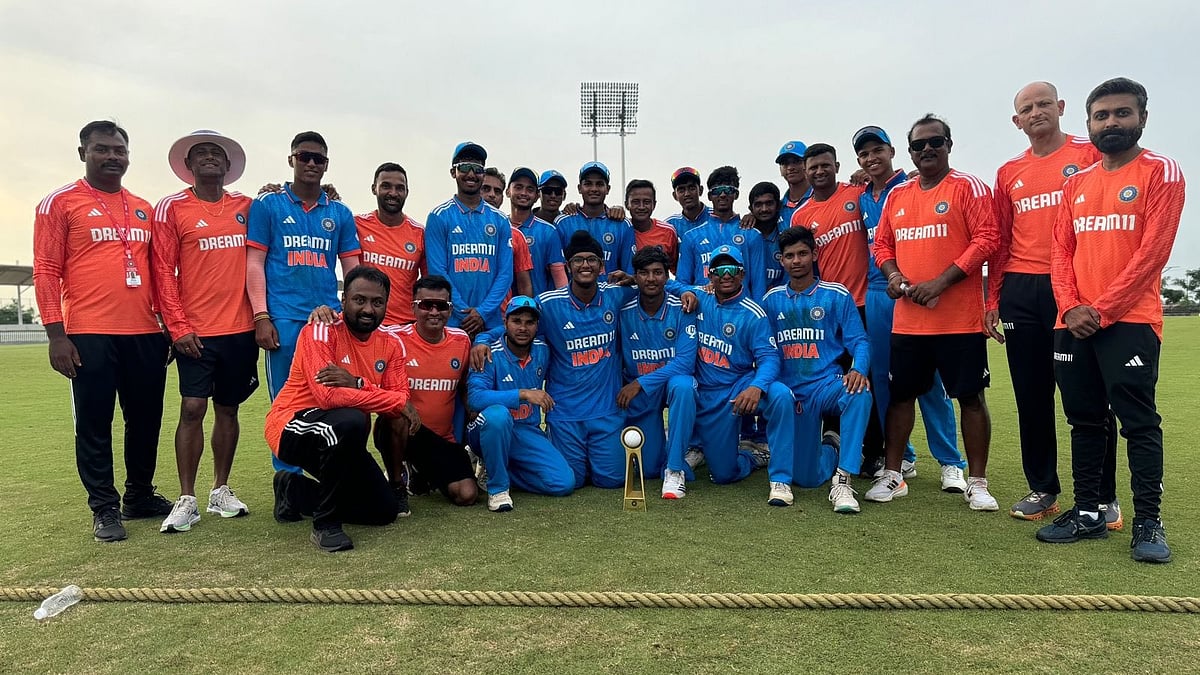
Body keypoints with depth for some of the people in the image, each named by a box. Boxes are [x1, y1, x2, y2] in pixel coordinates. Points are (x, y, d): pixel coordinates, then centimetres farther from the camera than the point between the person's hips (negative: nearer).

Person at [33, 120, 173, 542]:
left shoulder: (144, 209, 15)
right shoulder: (60, 203, 2)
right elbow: (46, 272, -3)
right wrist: (56, 335, -10)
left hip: (145, 334, 5)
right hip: (89, 336, -4)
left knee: (146, 419, 11)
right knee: (94, 424, 3)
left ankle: (140, 496, 26)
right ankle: (104, 509, 15)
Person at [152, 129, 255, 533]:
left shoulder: (246, 207, 9)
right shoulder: (172, 208, 1)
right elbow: (163, 271, -3)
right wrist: (178, 327, -9)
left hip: (241, 328, 3)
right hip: (195, 331, -3)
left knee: (228, 409, 9)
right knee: (192, 409, -5)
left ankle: (221, 491, 20)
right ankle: (186, 500, 5)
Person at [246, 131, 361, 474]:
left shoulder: (340, 214, 14)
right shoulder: (267, 205, 7)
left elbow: (352, 268, 14)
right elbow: (254, 263, 2)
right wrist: (261, 317, -7)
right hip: (283, 320, -2)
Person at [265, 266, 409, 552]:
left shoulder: (391, 344, -1)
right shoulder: (321, 331, -19)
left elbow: (400, 405, -11)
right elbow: (328, 395, -32)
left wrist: (357, 383, -30)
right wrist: (397, 402, -24)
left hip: (341, 438, 7)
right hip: (291, 426, -7)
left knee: (385, 510, 5)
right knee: (350, 422, -38)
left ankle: (294, 490, 24)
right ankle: (326, 524, -19)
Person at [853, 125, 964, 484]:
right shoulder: (862, 199, 16)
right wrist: (891, 277, 6)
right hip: (876, 294, 6)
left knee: (927, 377, -4)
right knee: (882, 377, 7)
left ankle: (950, 462, 6)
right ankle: (901, 457, 19)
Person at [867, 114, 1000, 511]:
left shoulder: (968, 188, -3)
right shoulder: (897, 196, 14)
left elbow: (986, 239, -11)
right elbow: (882, 244, 18)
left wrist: (941, 282, -18)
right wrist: (892, 274, -3)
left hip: (960, 318, -5)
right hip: (907, 319, 5)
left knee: (970, 396, 3)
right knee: (900, 393, 9)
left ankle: (977, 483, 15)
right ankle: (893, 475, 20)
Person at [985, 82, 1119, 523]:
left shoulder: (1091, 155, 4)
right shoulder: (1009, 173, 15)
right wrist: (992, 300, 11)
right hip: (1020, 293, 4)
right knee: (1031, 396, 8)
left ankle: (1104, 497, 12)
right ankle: (1042, 489, 19)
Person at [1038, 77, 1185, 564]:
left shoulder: (1161, 173, -1)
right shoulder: (1076, 184, 15)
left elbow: (1153, 251, -10)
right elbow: (1061, 251, 9)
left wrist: (1102, 310, -15)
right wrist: (1070, 308, -6)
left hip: (1129, 320, -5)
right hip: (1073, 323, 5)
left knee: (1139, 422, -2)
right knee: (1084, 421, 10)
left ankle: (1148, 521, 7)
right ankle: (1087, 513, 19)